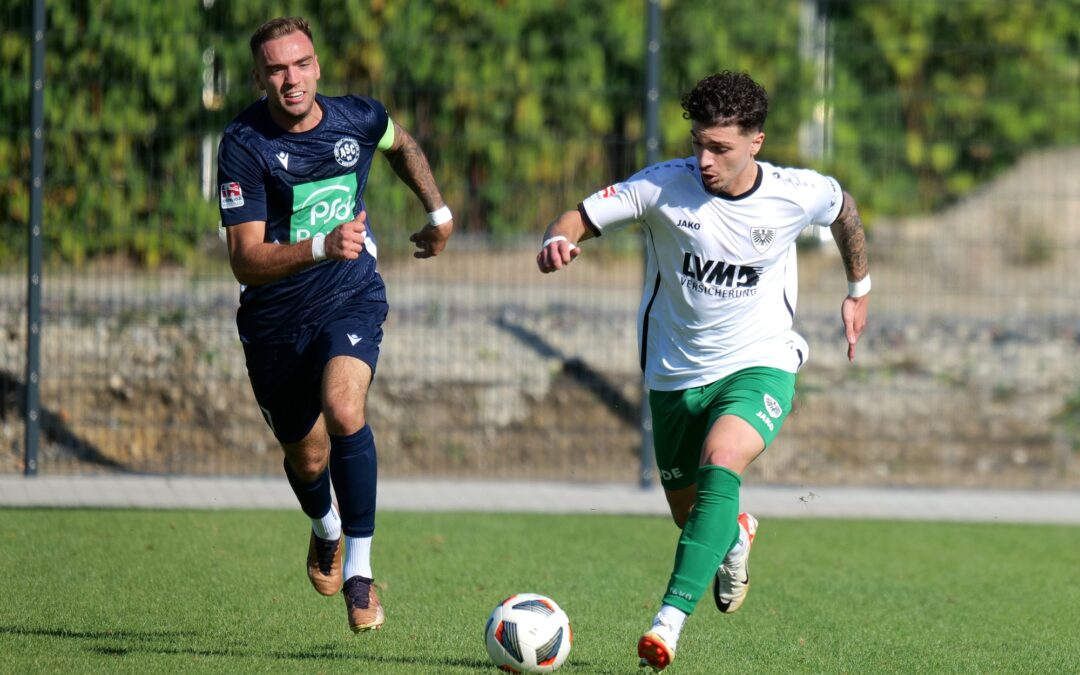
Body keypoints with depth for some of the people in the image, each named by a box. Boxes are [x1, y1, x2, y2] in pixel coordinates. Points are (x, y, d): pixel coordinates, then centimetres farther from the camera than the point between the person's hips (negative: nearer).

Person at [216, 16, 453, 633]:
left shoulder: (359, 119, -8)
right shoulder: (244, 145, -19)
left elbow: (402, 145, 20)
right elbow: (246, 260, -25)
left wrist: (440, 213, 23)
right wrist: (321, 247, -38)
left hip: (351, 298, 0)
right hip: (275, 319, 0)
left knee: (344, 412, -28)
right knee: (306, 457, 15)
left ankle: (359, 570, -18)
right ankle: (326, 529, 53)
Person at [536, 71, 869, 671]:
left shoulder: (798, 194, -12)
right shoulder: (665, 186, -16)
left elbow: (845, 208, 12)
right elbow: (581, 219, -16)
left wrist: (859, 289, 22)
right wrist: (559, 241, -40)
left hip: (760, 365, -2)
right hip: (676, 374, 2)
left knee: (722, 463, -32)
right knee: (691, 513, 16)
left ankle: (673, 617, -37)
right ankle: (737, 535, 55)